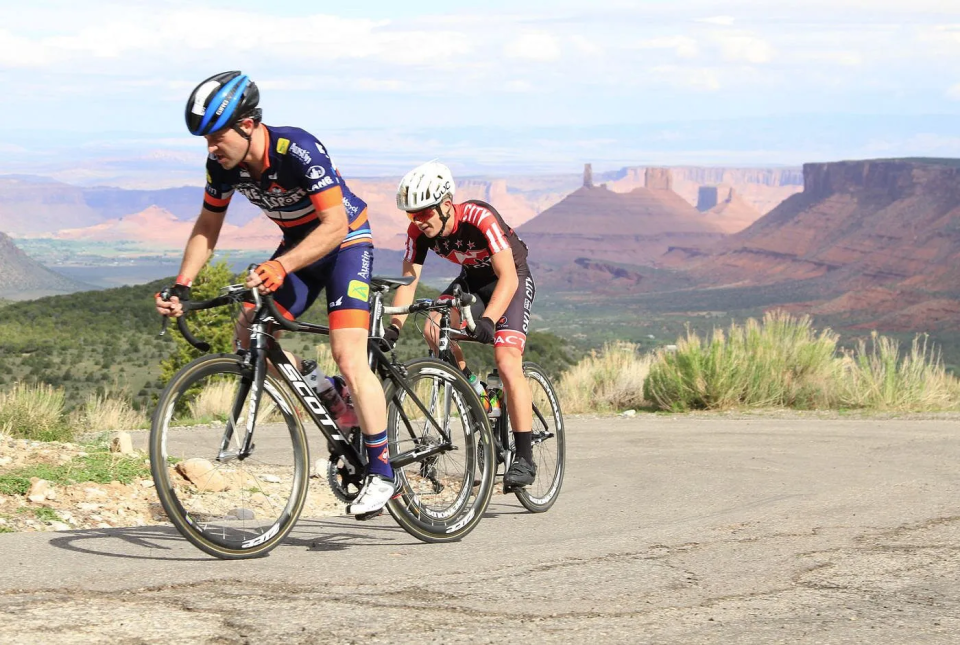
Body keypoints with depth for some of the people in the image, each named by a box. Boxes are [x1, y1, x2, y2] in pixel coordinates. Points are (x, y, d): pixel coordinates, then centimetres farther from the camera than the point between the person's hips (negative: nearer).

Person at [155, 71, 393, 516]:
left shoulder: (298, 150, -32)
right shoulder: (222, 165, -12)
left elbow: (335, 225, -35)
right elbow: (207, 228, 2)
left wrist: (281, 267, -47)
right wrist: (181, 288, -10)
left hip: (346, 240, -7)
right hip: (298, 243, 7)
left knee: (348, 357, -19)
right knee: (248, 335, -10)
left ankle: (380, 471, -10)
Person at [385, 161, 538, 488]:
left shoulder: (480, 218, -34)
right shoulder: (418, 231, -19)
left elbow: (508, 277, -38)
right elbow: (408, 282, -18)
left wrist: (488, 320, -53)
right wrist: (393, 328, -33)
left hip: (512, 280, -5)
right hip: (471, 280, 6)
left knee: (507, 362, -22)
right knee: (434, 331, -23)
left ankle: (524, 459, -18)